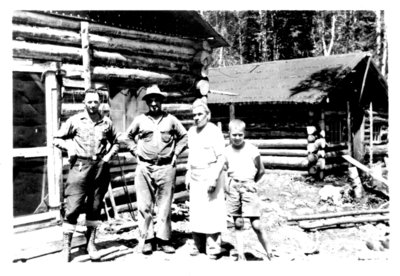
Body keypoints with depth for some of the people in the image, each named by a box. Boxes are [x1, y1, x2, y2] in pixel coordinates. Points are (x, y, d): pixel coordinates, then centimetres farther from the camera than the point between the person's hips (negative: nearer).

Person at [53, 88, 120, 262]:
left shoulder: (106, 122, 8)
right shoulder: (75, 120, 2)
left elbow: (115, 143, 19)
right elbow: (57, 139, 8)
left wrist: (109, 155, 3)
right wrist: (69, 146, -9)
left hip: (100, 167, 3)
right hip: (80, 166, -2)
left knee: (95, 207, 9)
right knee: (73, 206, -5)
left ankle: (91, 243, 20)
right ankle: (66, 246, 4)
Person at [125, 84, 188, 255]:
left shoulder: (171, 119, 6)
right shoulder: (140, 120, 6)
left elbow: (184, 136, 16)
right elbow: (129, 136, 21)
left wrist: (176, 152, 7)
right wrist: (136, 152, 11)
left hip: (166, 167, 0)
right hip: (144, 167, 0)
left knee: (164, 205, 3)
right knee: (144, 205, -1)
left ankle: (163, 239, 10)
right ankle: (147, 239, 8)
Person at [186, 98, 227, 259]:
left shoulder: (214, 131, -10)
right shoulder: (191, 131, 12)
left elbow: (221, 158, -13)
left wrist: (214, 178, -20)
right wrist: (188, 175, 17)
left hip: (210, 175, -7)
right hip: (195, 177, 7)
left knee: (211, 212, -5)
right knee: (195, 212, 9)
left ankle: (213, 247, 4)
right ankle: (198, 245, 20)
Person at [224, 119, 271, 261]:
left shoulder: (252, 150, -4)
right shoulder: (227, 151, 3)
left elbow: (261, 171, 5)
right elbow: (224, 170, 13)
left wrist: (253, 184, 6)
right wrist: (227, 184, 1)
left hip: (248, 188, -3)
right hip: (233, 189, 3)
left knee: (256, 225, -4)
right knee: (238, 224, 6)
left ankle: (269, 254, 13)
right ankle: (240, 255, 14)